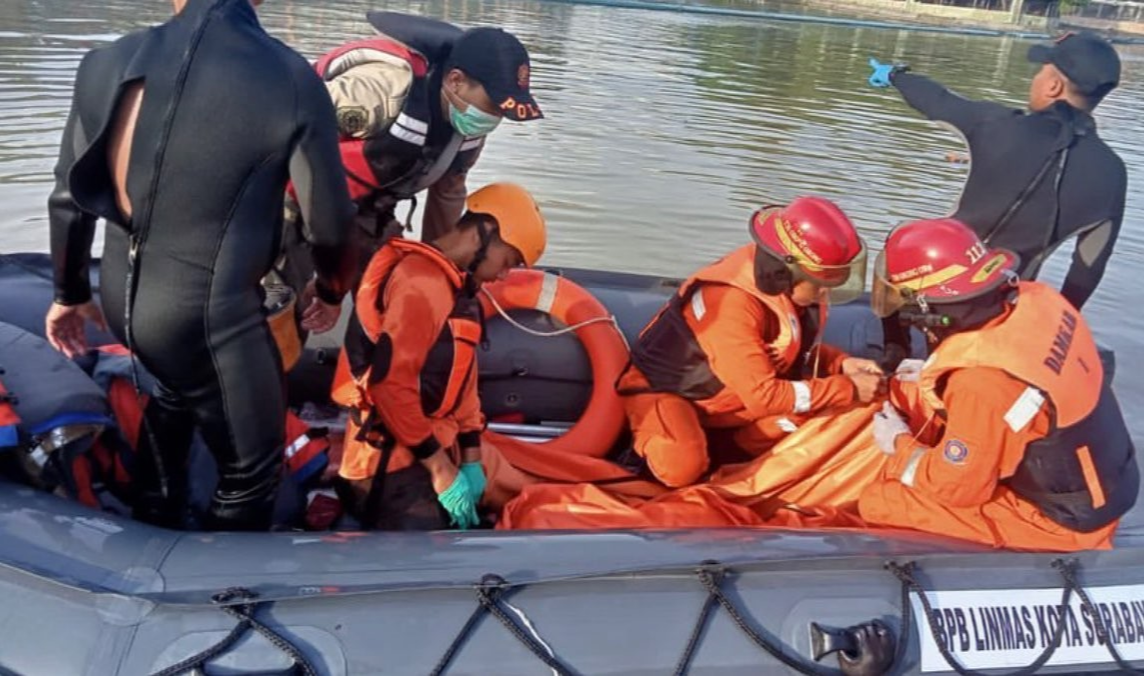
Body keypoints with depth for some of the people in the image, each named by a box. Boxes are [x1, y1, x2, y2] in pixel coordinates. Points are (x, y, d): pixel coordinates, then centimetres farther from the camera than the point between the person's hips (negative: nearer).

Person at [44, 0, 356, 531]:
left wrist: (70, 292, 21)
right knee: (251, 467, 15)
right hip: (208, 311, -6)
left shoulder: (107, 63, -5)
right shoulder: (290, 79, -17)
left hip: (121, 297, 6)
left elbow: (71, 194, 5)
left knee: (178, 390, 36)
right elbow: (329, 220, -8)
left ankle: (152, 526, 54)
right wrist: (331, 290, 13)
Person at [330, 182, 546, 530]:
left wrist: (470, 459, 8)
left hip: (422, 457, 10)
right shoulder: (423, 281, -17)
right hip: (396, 468, -10)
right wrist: (439, 467, -18)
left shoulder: (452, 285, 16)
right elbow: (390, 383, -24)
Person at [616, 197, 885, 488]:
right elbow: (763, 396, -31)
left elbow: (800, 348, 10)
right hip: (666, 390, -8)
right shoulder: (731, 304, -34)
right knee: (682, 467, -36)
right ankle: (652, 441, -1)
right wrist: (848, 388, -25)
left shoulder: (783, 284, -10)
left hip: (730, 398, 8)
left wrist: (842, 365, -11)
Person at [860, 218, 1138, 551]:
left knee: (879, 504, -7)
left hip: (1063, 517, -8)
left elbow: (955, 488, -20)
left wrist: (900, 444, -3)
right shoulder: (1034, 299, -12)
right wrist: (934, 374, 8)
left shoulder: (981, 383, -35)